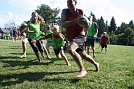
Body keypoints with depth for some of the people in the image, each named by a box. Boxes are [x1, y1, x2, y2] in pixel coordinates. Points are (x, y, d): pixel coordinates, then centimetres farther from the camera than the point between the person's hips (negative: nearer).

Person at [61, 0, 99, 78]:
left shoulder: (81, 12, -7)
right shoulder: (65, 11, -6)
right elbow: (63, 24, -20)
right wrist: (75, 21, -33)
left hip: (80, 35, -5)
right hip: (71, 37, 5)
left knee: (70, 49, -32)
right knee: (84, 55, 17)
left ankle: (83, 69, -20)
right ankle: (95, 64, 45)